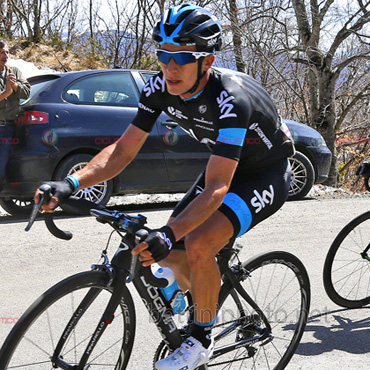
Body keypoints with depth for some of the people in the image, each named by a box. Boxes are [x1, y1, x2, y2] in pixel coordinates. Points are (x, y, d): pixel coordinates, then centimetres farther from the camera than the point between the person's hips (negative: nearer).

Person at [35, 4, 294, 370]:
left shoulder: (231, 100, -36)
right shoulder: (161, 87, -16)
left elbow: (217, 188, -38)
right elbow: (124, 149, -14)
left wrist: (169, 233, -51)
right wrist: (71, 183, -28)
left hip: (266, 174, -7)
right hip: (225, 167, 7)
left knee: (198, 244, -27)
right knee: (168, 254, -1)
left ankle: (201, 340, -4)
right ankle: (210, 300, 30)